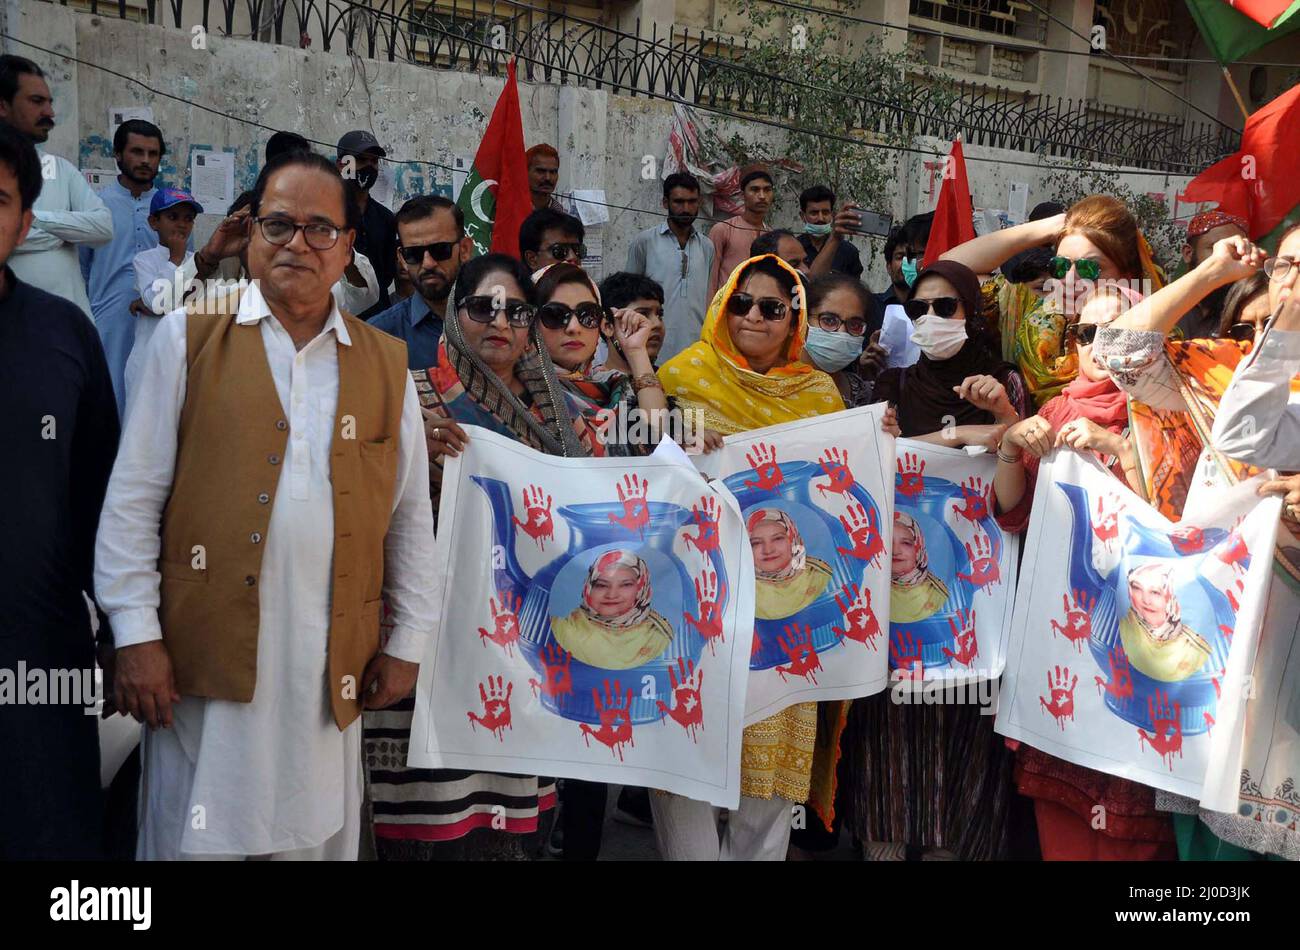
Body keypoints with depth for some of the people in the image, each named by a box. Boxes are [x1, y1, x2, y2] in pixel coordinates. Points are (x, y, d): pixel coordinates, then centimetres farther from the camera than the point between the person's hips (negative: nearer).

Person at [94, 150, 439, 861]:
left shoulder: (387, 364, 10)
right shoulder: (190, 337, 3)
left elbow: (410, 515, 12)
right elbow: (134, 495, 1)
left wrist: (407, 642, 10)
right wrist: (136, 634, -4)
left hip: (330, 668, 2)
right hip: (204, 656, -2)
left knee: (318, 838, 9)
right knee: (193, 839, 5)